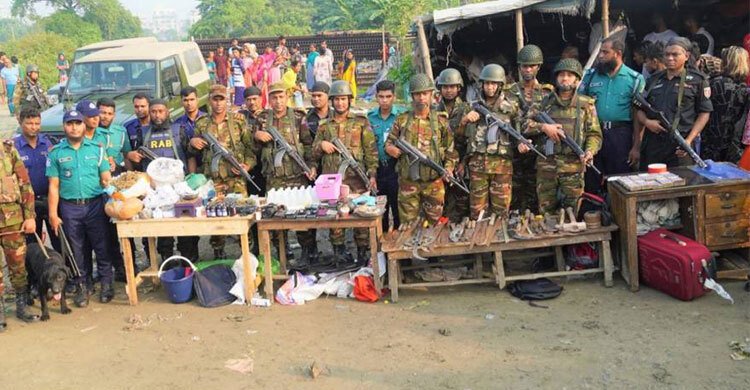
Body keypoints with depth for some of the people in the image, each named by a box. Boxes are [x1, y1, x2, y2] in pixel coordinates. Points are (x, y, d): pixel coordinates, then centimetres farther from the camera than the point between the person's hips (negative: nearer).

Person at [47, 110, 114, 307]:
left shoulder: (96, 148, 5)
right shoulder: (56, 152, 4)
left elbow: (106, 178, 8)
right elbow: (53, 186, 2)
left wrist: (108, 184, -12)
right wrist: (53, 214, -2)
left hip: (95, 204, 0)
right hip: (70, 207, 0)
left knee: (101, 245, 3)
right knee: (76, 248, 8)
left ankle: (106, 283, 15)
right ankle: (82, 286, 19)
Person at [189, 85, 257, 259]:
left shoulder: (238, 120, 5)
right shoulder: (202, 123, 10)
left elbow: (250, 146, 4)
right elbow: (194, 152, 20)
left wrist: (248, 165, -11)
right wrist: (192, 143, -2)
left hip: (236, 178, -1)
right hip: (213, 179, 2)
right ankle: (218, 252, 18)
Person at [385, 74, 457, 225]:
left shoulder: (441, 120, 4)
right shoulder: (402, 120, 4)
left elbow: (450, 149, 7)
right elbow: (388, 143, 11)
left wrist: (449, 168, -8)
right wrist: (391, 149, -12)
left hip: (434, 182, 0)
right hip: (408, 182, 0)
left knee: (434, 223, 11)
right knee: (408, 225, 7)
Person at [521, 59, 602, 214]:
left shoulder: (586, 104, 6)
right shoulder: (545, 103, 10)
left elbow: (594, 134, 3)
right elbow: (527, 125, 6)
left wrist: (590, 151, -16)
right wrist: (543, 127, -12)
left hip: (573, 166, -1)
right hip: (546, 165, 1)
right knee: (546, 212, 8)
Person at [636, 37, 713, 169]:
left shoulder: (697, 80, 4)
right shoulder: (654, 80, 16)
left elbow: (704, 113, 1)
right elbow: (640, 109, 18)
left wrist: (689, 140, -9)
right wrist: (647, 121, -5)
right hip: (652, 144, 4)